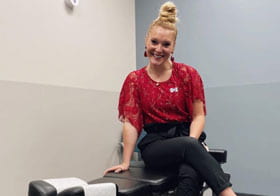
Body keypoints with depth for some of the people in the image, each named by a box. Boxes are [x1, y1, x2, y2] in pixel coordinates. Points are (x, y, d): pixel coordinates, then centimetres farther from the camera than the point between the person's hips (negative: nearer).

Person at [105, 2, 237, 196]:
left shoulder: (188, 74, 3)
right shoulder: (134, 80, 5)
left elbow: (198, 116, 1)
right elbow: (131, 123, 1)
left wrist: (192, 142, -18)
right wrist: (126, 162, -3)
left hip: (187, 138, 0)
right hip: (155, 144, 0)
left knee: (190, 177, -36)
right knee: (188, 147, -35)